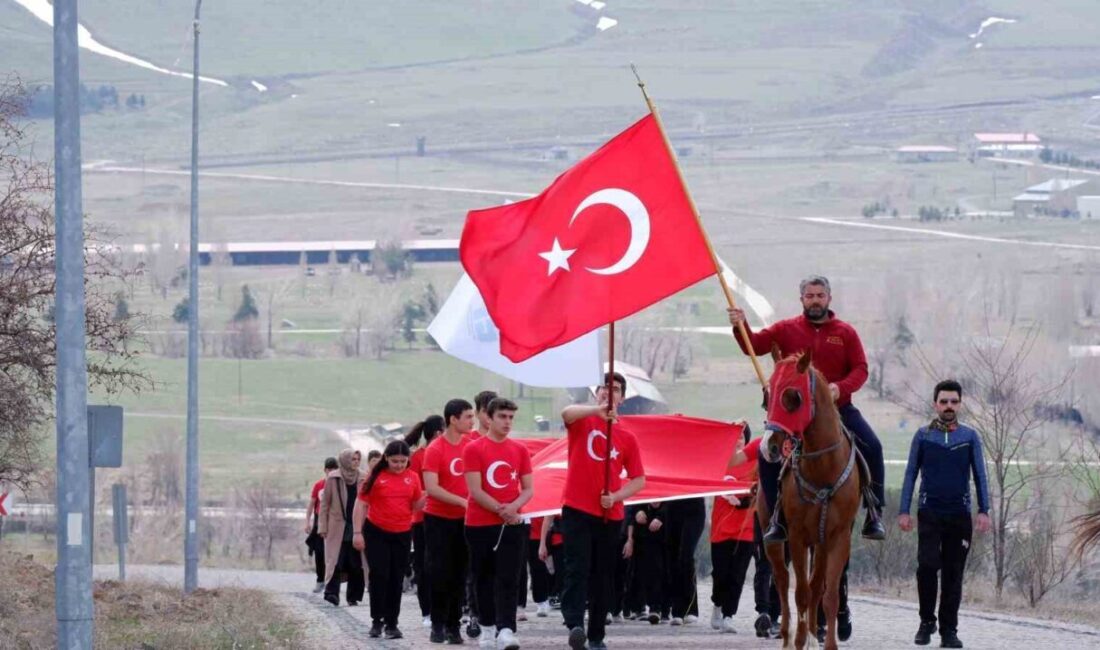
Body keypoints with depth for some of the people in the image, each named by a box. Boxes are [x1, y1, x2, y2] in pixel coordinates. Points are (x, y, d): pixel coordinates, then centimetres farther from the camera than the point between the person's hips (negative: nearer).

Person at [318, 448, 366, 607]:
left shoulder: (362, 479, 7)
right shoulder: (333, 479, 0)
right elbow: (325, 503, 1)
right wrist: (323, 527, -4)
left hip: (357, 527, 3)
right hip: (337, 527, -3)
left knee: (356, 564, 2)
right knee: (336, 561, -11)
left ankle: (353, 596, 9)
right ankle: (332, 592, -13)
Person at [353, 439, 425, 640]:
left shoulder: (412, 478, 1)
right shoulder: (376, 476, -7)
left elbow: (416, 506, 8)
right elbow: (361, 503, -4)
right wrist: (358, 532, -9)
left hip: (402, 534, 3)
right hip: (377, 533, -3)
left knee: (396, 579, 6)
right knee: (378, 575, -6)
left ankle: (392, 624, 13)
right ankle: (377, 621, 5)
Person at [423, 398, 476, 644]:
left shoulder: (471, 444, 2)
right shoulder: (435, 450, -12)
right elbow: (432, 488, -18)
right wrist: (463, 501, -22)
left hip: (463, 519, 4)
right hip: (439, 519, -4)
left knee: (458, 575, 5)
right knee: (439, 573, -2)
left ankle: (453, 625, 11)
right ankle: (437, 625, 6)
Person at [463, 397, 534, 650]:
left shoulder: (520, 450, 7)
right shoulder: (474, 449, -3)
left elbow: (528, 489, 8)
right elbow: (476, 491, -8)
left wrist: (514, 507, -12)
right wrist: (501, 510, -13)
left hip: (512, 524, 1)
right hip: (480, 525, -1)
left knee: (508, 579, -9)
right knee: (484, 579, 8)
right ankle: (487, 629, 20)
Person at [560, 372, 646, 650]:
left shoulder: (627, 437, 10)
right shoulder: (583, 421, 4)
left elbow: (639, 480, 11)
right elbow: (567, 413, -21)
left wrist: (615, 497, -8)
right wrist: (598, 409, -39)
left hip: (611, 515, 4)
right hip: (577, 510, -3)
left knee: (603, 576, 7)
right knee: (578, 569, -16)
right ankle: (575, 625, -30)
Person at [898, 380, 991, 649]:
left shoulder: (970, 437, 7)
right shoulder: (923, 436, 5)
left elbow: (980, 475, 7)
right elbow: (911, 474, 8)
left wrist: (984, 511, -2)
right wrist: (904, 511, 1)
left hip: (960, 515, 1)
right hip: (929, 513, -1)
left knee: (953, 574, 2)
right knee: (927, 565, -16)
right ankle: (926, 622, 0)